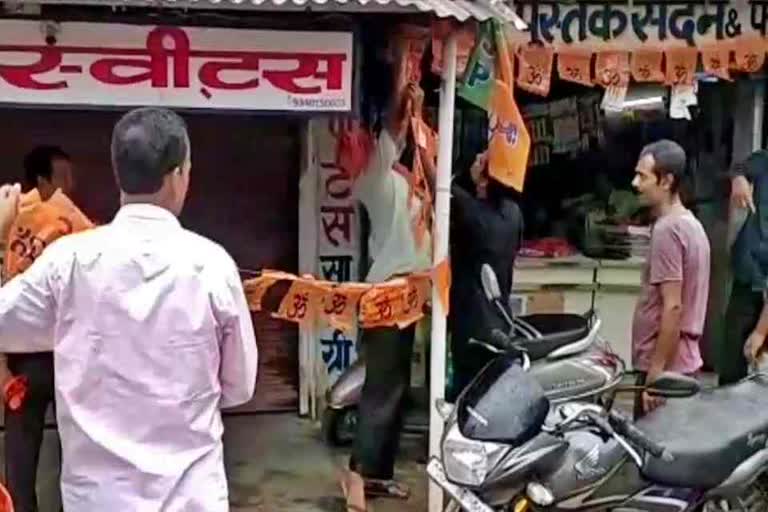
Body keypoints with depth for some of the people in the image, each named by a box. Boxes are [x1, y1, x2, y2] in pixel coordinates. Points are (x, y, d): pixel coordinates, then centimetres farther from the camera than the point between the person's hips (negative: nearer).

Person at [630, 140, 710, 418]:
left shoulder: (667, 230, -18)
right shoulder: (691, 223, 13)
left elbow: (673, 307, -22)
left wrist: (656, 373, -20)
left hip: (666, 367, -10)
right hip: (684, 362, 10)